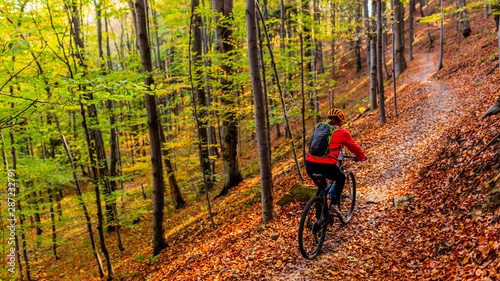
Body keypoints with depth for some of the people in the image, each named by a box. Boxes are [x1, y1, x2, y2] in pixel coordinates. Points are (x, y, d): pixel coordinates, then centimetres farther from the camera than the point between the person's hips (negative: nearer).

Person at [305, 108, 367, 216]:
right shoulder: (342, 132, 8)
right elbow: (354, 147, 20)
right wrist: (362, 157, 41)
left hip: (310, 165, 5)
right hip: (326, 166, -4)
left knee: (321, 187, 29)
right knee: (341, 178, 28)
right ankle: (334, 205, 14)